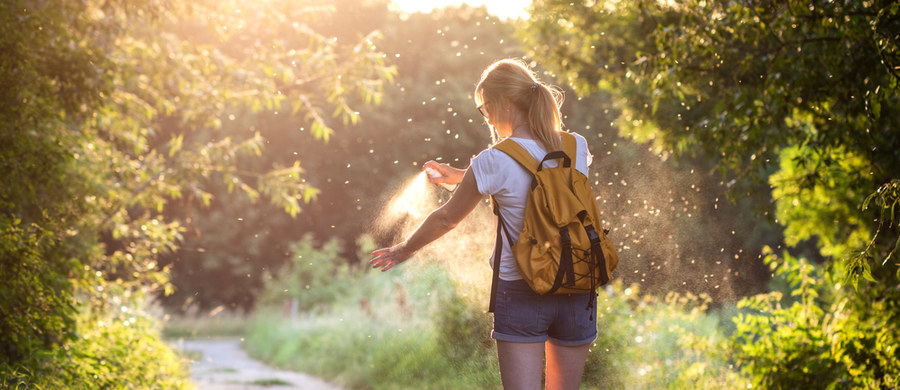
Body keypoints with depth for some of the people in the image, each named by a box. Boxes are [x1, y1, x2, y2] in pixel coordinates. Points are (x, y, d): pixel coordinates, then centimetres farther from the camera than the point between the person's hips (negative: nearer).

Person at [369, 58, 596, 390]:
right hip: (577, 289, 4)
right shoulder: (577, 148, 1)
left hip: (520, 291, -4)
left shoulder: (494, 162, -12)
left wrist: (405, 249, 19)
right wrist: (462, 176, 27)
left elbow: (447, 219, 1)